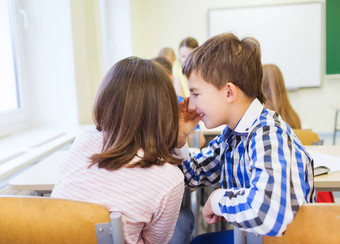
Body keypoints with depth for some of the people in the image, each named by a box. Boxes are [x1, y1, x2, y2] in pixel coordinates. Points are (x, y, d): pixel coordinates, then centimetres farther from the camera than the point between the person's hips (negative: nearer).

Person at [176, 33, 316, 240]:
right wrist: (179, 137, -2)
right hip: (243, 235, 7)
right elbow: (193, 176, 14)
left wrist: (217, 199, -21)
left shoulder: (269, 135, -23)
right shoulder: (231, 133, 2)